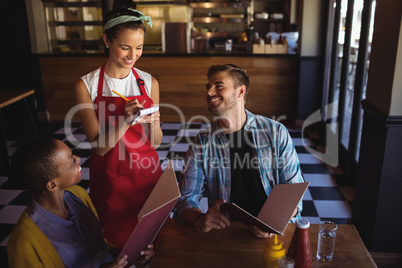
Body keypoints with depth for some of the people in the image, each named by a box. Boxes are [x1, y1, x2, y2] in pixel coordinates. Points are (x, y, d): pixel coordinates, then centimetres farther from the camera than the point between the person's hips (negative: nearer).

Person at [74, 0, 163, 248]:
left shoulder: (149, 83, -1)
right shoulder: (86, 85, -10)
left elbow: (155, 142, 2)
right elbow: (100, 146, -12)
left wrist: (153, 124, -19)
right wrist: (127, 121, -27)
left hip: (147, 172, 2)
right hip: (109, 178, -2)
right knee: (116, 241, 13)